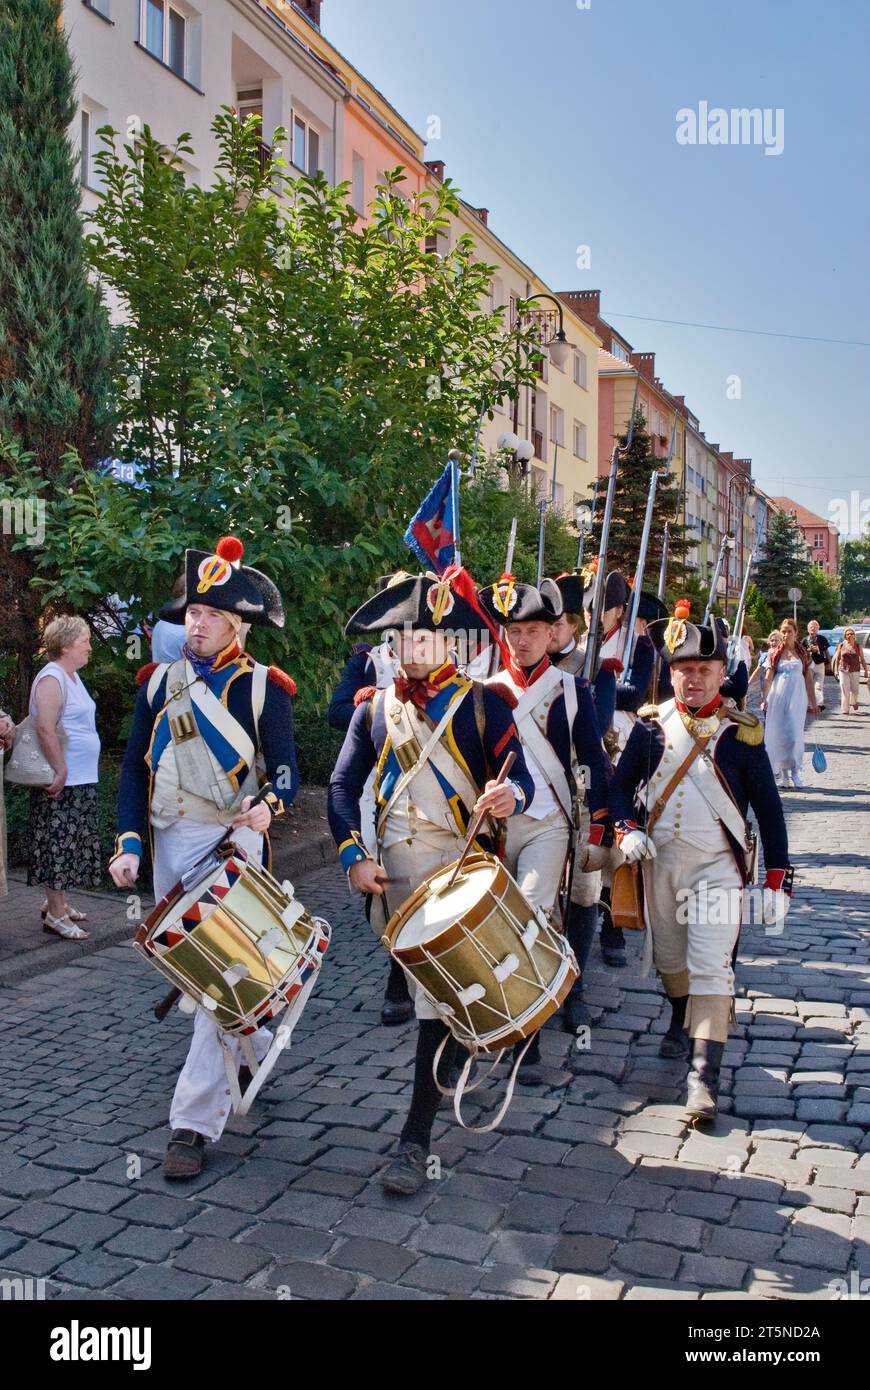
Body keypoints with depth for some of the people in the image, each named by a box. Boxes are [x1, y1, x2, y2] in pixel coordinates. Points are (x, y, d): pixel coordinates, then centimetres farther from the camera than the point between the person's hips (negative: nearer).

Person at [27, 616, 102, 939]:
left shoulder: (72, 676, 15)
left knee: (69, 845, 15)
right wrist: (60, 771, -23)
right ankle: (55, 914, 2)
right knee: (58, 845, -4)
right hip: (63, 781, -10)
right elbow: (45, 729, -24)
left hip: (81, 780, 10)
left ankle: (57, 902, 26)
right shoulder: (51, 678, -15)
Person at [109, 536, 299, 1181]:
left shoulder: (262, 687, -3)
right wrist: (130, 843, -4)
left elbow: (286, 769, -5)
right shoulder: (159, 682, 8)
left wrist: (268, 806, -27)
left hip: (231, 842, -5)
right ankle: (253, 1043, 44)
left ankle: (195, 1122, -3)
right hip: (170, 843, 5)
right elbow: (135, 769, 7)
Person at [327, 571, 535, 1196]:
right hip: (394, 865, 4)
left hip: (460, 862, -4)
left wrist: (509, 796, -31)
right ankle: (460, 1055, 44)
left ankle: (416, 1139, -5)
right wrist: (354, 856, -8)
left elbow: (521, 776, -6)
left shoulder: (482, 702, 2)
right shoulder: (374, 711, 12)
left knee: (441, 992, -9)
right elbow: (343, 787, 6)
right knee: (422, 981, 17)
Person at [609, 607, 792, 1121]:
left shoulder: (742, 733, -6)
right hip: (660, 860, 3)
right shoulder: (652, 725, -1)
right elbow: (622, 783, 8)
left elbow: (769, 808, -2)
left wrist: (778, 880, -5)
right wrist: (627, 829, -11)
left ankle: (706, 1076, -9)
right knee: (669, 956, 17)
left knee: (710, 965, -11)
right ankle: (683, 1021, 44)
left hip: (717, 865, -3)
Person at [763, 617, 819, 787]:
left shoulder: (802, 653, 7)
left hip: (797, 698, 0)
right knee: (779, 734, 1)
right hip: (778, 697, 0)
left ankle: (795, 771, 6)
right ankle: (783, 773, 11)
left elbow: (808, 678, 9)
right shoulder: (775, 653, 5)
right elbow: (768, 677, 0)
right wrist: (765, 698, -13)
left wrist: (813, 702, 8)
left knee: (795, 734, -9)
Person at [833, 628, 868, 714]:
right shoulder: (841, 645, 5)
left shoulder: (857, 646, 6)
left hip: (855, 671, 1)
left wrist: (865, 670, 1)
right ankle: (845, 709, -1)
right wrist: (836, 670, 4)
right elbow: (837, 659, 9)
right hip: (843, 670, -1)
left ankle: (853, 708, 19)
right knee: (845, 691, -5)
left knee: (855, 690, 3)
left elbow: (862, 659, 6)